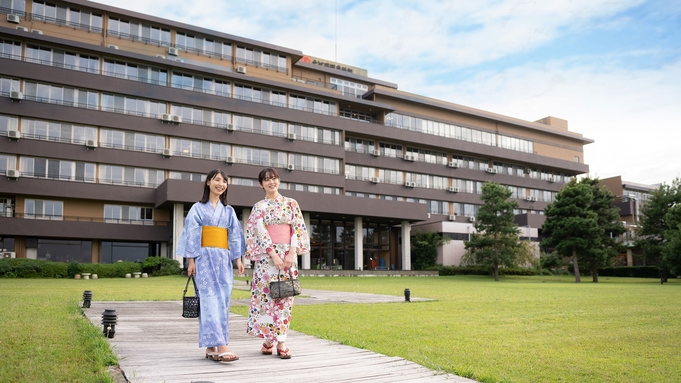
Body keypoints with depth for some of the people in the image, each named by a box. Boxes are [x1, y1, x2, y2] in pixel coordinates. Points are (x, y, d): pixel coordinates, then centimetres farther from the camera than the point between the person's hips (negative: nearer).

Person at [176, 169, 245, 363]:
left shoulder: (229, 211, 16)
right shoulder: (198, 208, 5)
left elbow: (234, 236, 13)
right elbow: (192, 235, 0)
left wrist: (238, 258, 5)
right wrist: (191, 260, -8)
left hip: (223, 260, 5)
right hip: (205, 258, -4)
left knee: (222, 302, 1)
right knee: (210, 300, -12)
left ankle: (211, 346, 8)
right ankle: (220, 346, -19)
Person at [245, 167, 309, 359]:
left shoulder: (291, 203, 10)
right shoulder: (258, 207, 6)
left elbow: (298, 228, 3)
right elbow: (260, 232, -4)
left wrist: (292, 253, -9)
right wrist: (274, 254, -15)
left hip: (288, 255, 1)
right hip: (266, 255, -1)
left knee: (284, 296, 0)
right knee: (267, 294, -3)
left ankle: (281, 342, 3)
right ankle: (268, 340, 8)